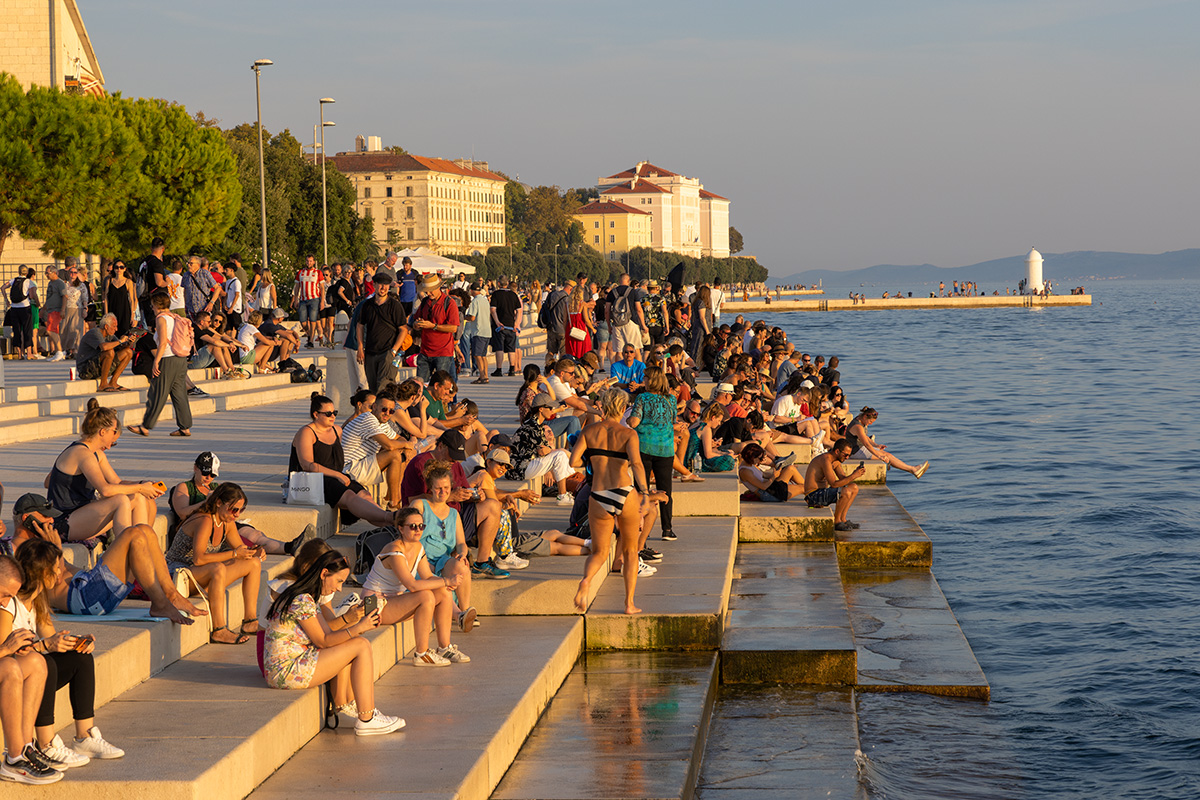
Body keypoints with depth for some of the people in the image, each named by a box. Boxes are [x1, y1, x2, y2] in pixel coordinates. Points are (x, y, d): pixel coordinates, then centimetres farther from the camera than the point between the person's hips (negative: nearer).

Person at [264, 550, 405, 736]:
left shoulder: (307, 598, 16)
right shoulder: (302, 601, -17)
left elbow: (330, 635, 12)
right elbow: (322, 642, -14)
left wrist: (360, 626, 0)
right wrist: (357, 629, -18)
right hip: (287, 670, -10)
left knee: (362, 645, 11)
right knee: (362, 646, -9)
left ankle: (370, 713, 5)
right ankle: (366, 720, -8)